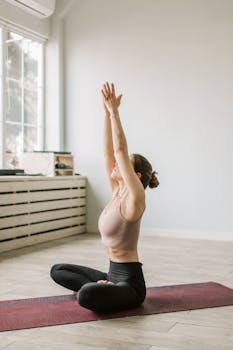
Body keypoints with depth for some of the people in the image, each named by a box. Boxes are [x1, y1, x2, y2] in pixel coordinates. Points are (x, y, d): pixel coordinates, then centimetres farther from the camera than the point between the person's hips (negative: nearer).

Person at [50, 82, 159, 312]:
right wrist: (107, 113, 1)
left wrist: (114, 112, -20)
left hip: (130, 282, -9)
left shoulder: (134, 199, -16)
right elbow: (109, 152, 3)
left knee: (87, 295, -38)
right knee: (57, 270, 18)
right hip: (113, 274, 9)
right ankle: (101, 288, 4)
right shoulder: (118, 192, 6)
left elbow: (120, 151, -23)